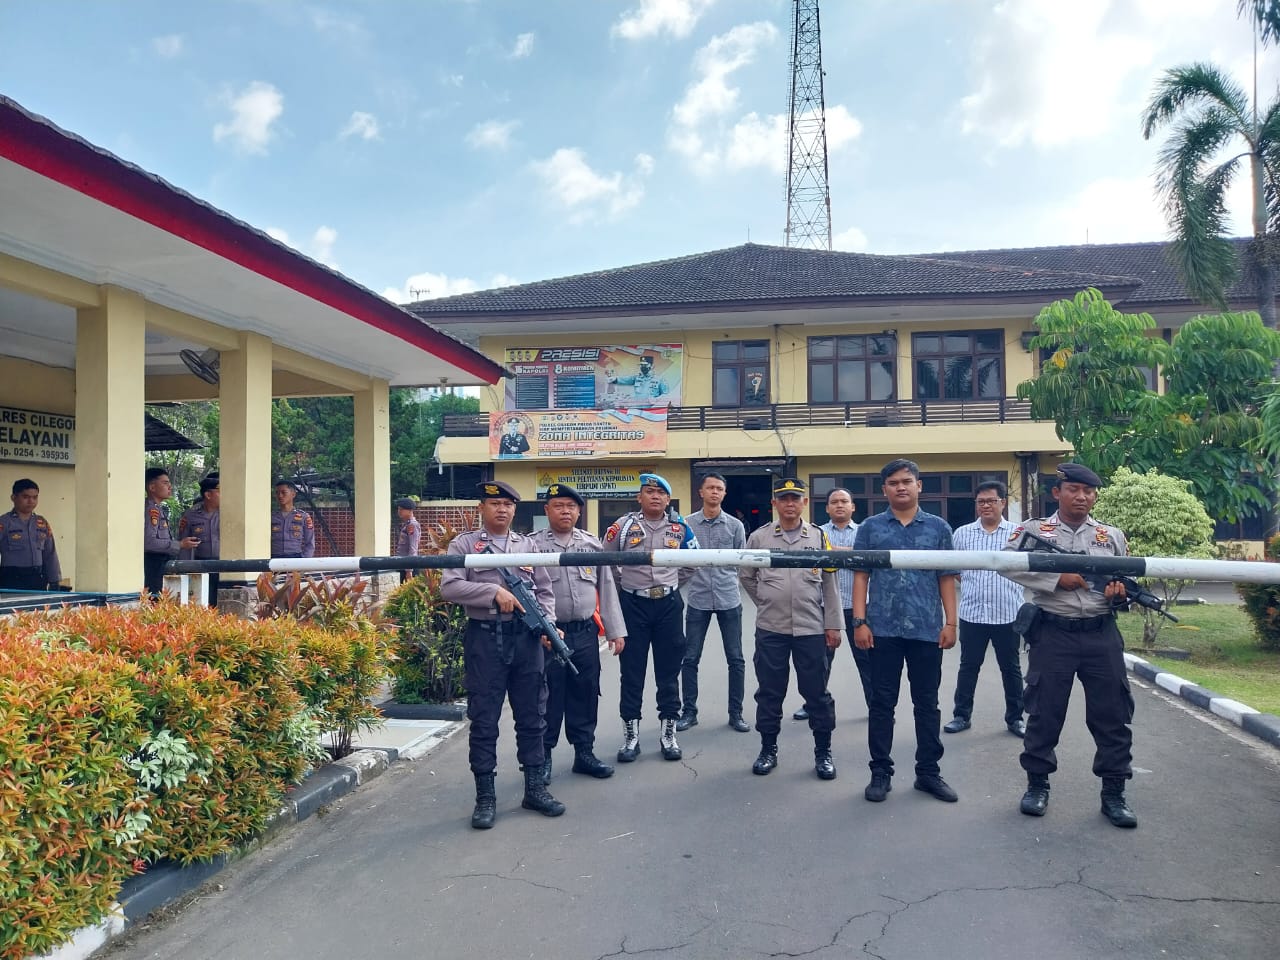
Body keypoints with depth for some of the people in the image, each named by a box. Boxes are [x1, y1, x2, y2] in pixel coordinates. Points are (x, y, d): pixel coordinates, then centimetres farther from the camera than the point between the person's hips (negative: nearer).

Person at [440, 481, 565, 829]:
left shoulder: (528, 545, 13)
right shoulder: (464, 544, 1)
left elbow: (544, 591, 12)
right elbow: (448, 586, -11)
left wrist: (548, 624, -5)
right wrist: (494, 591, -19)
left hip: (526, 637, 4)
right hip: (485, 638, -3)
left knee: (531, 716, 10)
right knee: (484, 720, 3)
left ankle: (535, 788, 21)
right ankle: (485, 797, 13)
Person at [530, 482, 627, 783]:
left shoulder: (592, 544, 9)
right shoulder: (533, 545, -3)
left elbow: (606, 588, 10)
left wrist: (615, 630, 8)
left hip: (586, 633, 4)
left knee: (585, 694, 11)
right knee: (549, 696, 3)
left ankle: (584, 752, 25)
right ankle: (543, 756, 16)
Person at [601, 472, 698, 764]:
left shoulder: (679, 527, 1)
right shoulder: (623, 526, -6)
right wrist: (622, 584, 7)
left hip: (669, 605, 2)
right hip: (633, 605, -1)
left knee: (668, 670, 8)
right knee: (631, 671, 4)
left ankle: (669, 732, 19)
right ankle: (631, 735, 14)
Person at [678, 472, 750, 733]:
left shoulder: (735, 525, 3)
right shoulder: (686, 524, 1)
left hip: (729, 600, 1)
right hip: (697, 600, 0)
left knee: (735, 659, 5)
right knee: (690, 659, 4)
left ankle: (736, 713, 17)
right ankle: (689, 711, 18)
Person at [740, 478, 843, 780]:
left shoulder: (819, 536, 3)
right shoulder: (759, 537, 1)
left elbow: (829, 583, 4)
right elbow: (746, 576, 14)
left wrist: (833, 624, 1)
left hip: (811, 628, 0)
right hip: (770, 629, 0)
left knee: (816, 691, 6)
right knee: (769, 691, 8)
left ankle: (823, 752, 19)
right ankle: (768, 749, 22)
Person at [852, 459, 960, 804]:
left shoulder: (938, 527, 7)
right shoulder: (870, 527, 5)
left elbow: (947, 579, 8)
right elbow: (861, 577, 3)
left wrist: (950, 623, 0)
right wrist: (860, 622, -5)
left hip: (927, 630, 1)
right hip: (883, 629, -1)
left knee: (927, 704, 10)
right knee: (882, 703, 6)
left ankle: (928, 771, 22)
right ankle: (880, 772, 17)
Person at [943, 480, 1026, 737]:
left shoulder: (1018, 533, 1)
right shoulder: (962, 533, 5)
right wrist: (972, 583, 1)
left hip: (1008, 613, -1)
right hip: (972, 613, 1)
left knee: (1011, 668, 10)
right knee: (968, 666, 9)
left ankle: (1015, 718, 22)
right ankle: (962, 714, 20)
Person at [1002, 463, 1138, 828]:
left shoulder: (1113, 536, 13)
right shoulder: (1033, 530, 2)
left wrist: (1121, 590, -7)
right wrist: (1056, 578, -19)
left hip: (1102, 634, 3)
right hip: (1053, 634, -3)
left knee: (1112, 714, 5)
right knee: (1044, 712, 5)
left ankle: (1114, 794, 18)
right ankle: (1037, 785, 20)